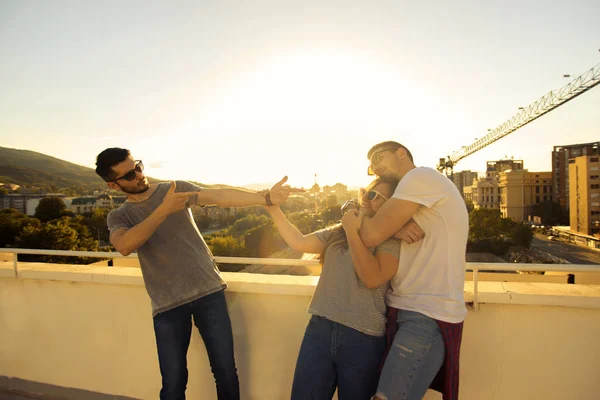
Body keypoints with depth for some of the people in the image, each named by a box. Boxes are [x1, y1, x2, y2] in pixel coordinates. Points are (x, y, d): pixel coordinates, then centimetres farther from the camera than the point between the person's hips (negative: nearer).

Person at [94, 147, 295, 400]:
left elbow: (220, 196, -11)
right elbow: (124, 246, -18)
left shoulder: (177, 188, 4)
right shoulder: (118, 217, 5)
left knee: (226, 372, 8)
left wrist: (266, 199, -24)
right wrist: (164, 210, -22)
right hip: (167, 305, 0)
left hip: (208, 291, 0)